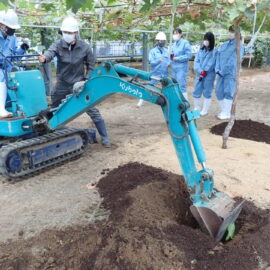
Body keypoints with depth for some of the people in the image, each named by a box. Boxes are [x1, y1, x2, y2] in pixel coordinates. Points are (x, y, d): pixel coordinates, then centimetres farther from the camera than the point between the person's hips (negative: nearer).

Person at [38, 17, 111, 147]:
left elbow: (91, 66, 1)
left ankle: (104, 137, 8)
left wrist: (86, 80, -11)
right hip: (62, 85, 2)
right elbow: (50, 52, -31)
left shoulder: (85, 47, -11)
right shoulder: (58, 44, -10)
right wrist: (44, 58, -54)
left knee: (93, 110, -4)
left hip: (78, 84, -2)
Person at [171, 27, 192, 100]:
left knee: (182, 86, -10)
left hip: (182, 68, -8)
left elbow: (189, 55, -13)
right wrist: (171, 56, 0)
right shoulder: (174, 44, 13)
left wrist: (177, 58, -14)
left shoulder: (185, 43, -8)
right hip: (174, 68, 8)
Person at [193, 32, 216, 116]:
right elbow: (196, 61, 3)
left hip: (209, 75, -5)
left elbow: (211, 64, -10)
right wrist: (201, 71, -11)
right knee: (196, 92, 8)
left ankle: (205, 110, 10)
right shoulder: (200, 50, 10)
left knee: (207, 92, 2)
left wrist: (204, 72, -15)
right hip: (199, 74, 5)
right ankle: (196, 109, 21)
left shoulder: (214, 51, -4)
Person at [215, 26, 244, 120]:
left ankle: (227, 114, 1)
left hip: (231, 73, -6)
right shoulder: (223, 45, 16)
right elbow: (218, 57, 10)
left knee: (228, 92, -6)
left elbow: (234, 61, -12)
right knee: (219, 91, 6)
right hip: (221, 73, 6)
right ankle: (223, 111, 20)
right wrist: (217, 70, -5)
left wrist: (223, 71, -15)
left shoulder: (239, 46, -3)